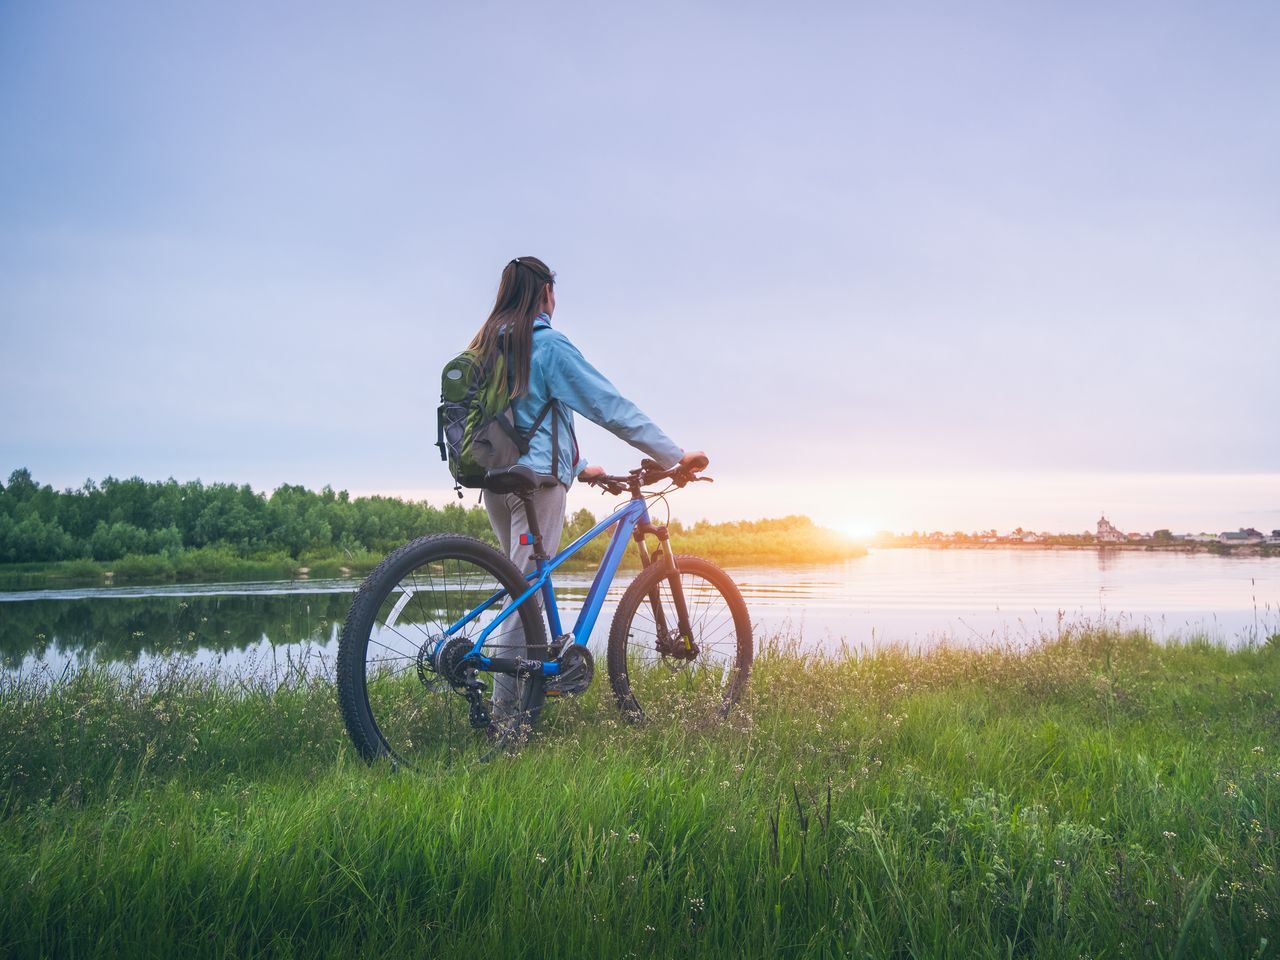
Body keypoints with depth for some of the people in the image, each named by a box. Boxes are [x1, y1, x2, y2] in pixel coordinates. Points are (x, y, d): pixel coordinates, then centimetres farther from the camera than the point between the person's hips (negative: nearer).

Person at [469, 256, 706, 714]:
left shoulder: (486, 345, 15)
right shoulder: (549, 344, -9)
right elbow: (613, 407, -10)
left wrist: (578, 467, 30)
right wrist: (676, 455, -3)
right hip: (536, 479, -8)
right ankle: (507, 713, -2)